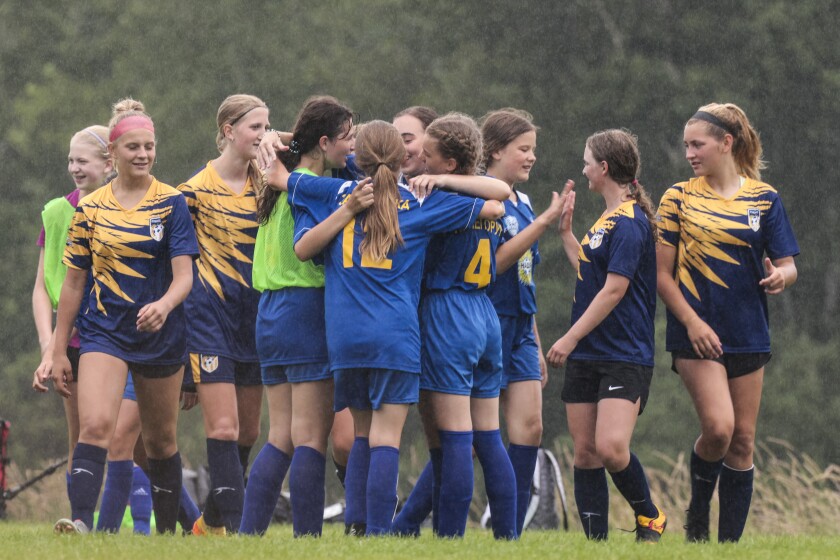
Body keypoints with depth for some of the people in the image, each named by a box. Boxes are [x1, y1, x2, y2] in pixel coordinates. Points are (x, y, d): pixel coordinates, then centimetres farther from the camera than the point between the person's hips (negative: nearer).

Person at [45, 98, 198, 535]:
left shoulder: (172, 203, -1)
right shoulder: (90, 209, 4)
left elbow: (184, 276, -9)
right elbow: (73, 282, 9)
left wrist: (163, 305, -31)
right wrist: (58, 350, 8)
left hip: (161, 335, 0)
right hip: (104, 331, 0)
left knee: (160, 441, 11)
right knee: (95, 425, -21)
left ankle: (167, 531, 24)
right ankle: (81, 522, -33)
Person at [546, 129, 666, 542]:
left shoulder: (630, 222, -13)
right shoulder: (607, 220, 16)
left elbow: (613, 290, -18)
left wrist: (570, 339, -16)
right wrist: (565, 231, 23)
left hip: (624, 357, -9)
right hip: (586, 358, 9)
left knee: (610, 447, -21)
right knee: (585, 452, 4)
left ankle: (649, 518, 2)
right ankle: (595, 542, 7)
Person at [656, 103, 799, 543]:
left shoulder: (762, 198, 5)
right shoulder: (679, 199, 1)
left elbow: (787, 265, 4)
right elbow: (662, 274, 0)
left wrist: (780, 276, -20)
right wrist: (692, 321, -13)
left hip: (748, 336, 3)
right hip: (697, 336, -3)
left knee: (742, 440, 4)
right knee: (718, 427, -19)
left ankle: (731, 541, 11)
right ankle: (697, 510, 6)